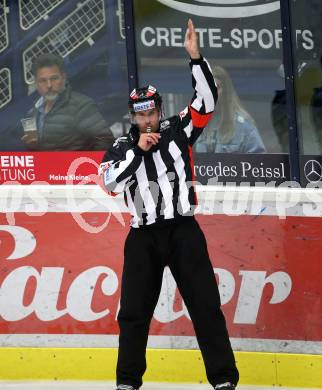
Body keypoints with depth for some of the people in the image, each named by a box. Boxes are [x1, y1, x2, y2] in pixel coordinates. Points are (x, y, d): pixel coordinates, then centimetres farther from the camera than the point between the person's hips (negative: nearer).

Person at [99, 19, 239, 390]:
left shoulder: (178, 130, 5)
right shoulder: (122, 147, 7)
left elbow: (207, 98, -5)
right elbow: (110, 182, -8)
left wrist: (195, 57, -16)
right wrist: (137, 150, -12)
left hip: (183, 230, -1)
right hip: (143, 236, 1)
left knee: (205, 304, -5)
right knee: (134, 310, 2)